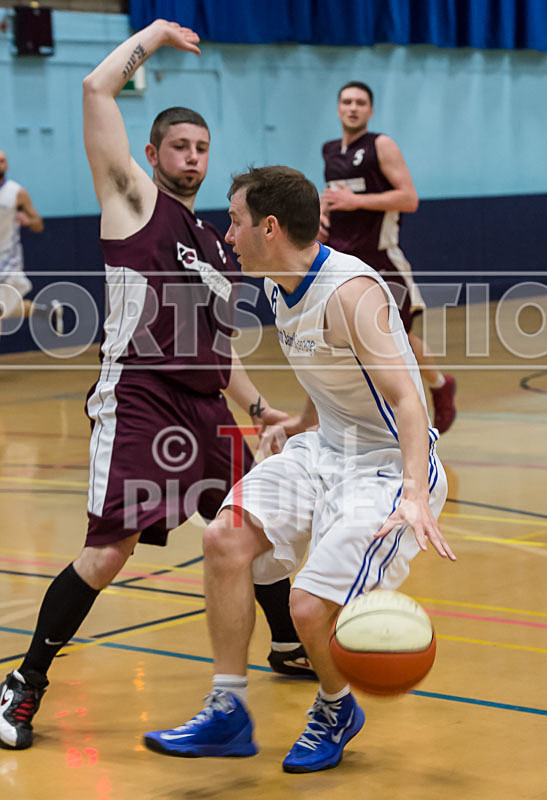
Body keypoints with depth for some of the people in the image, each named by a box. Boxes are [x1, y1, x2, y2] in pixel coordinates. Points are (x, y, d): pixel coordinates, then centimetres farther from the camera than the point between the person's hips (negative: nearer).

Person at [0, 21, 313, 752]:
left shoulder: (211, 244, 21)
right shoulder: (134, 200, 1)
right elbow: (97, 90, -8)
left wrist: (257, 406, 23)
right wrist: (154, 36, 3)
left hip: (204, 406, 8)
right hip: (137, 400, -8)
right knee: (109, 549, -14)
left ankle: (289, 649, 38)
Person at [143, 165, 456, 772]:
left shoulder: (349, 292, -24)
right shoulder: (279, 287, 4)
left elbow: (406, 399, -32)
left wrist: (416, 496, -44)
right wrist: (300, 426, 28)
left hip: (391, 466, -8)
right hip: (326, 449, 9)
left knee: (311, 608, -17)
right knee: (225, 537, -11)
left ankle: (336, 712, 17)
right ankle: (227, 713, 0)